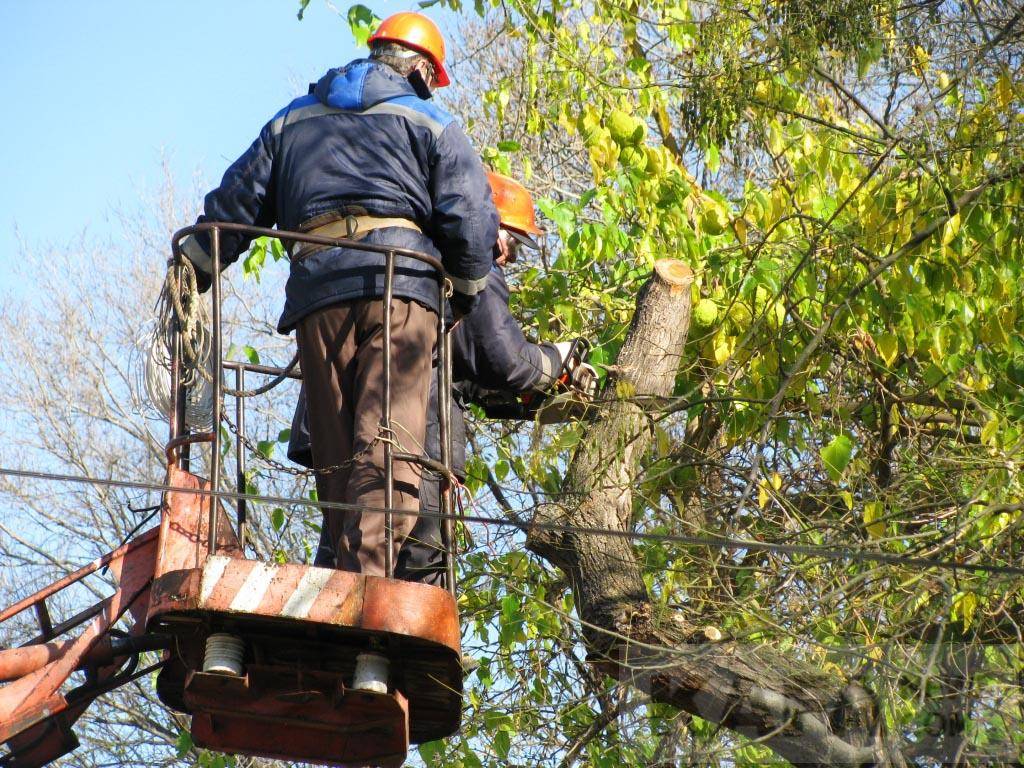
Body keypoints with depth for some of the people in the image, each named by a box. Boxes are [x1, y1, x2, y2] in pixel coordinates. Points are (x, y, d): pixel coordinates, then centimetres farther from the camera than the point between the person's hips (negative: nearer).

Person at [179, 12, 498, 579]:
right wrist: (468, 295, 18)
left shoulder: (293, 120, 28)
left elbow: (236, 202, 23)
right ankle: (367, 578, -31)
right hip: (400, 283, -4)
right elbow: (469, 215, 5)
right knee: (389, 443, -15)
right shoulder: (429, 122, 16)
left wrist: (192, 273, 29)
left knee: (335, 458, 6)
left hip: (315, 292, 4)